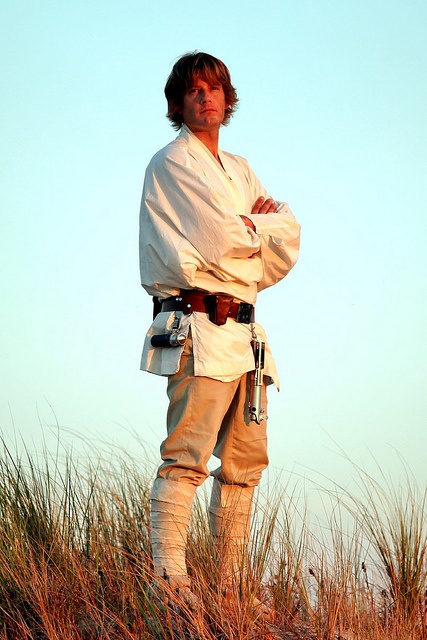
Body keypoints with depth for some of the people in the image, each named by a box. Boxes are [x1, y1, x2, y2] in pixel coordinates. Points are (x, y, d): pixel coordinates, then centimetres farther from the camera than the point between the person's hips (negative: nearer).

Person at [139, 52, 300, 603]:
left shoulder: (238, 170, 22)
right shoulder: (172, 164, -3)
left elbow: (288, 236, 10)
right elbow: (222, 241, -15)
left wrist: (243, 227, -8)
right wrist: (260, 225, 4)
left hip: (243, 332, 8)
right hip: (198, 330, -8)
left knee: (244, 462, 10)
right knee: (185, 459, -15)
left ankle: (233, 579, 17)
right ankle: (171, 583, -18)